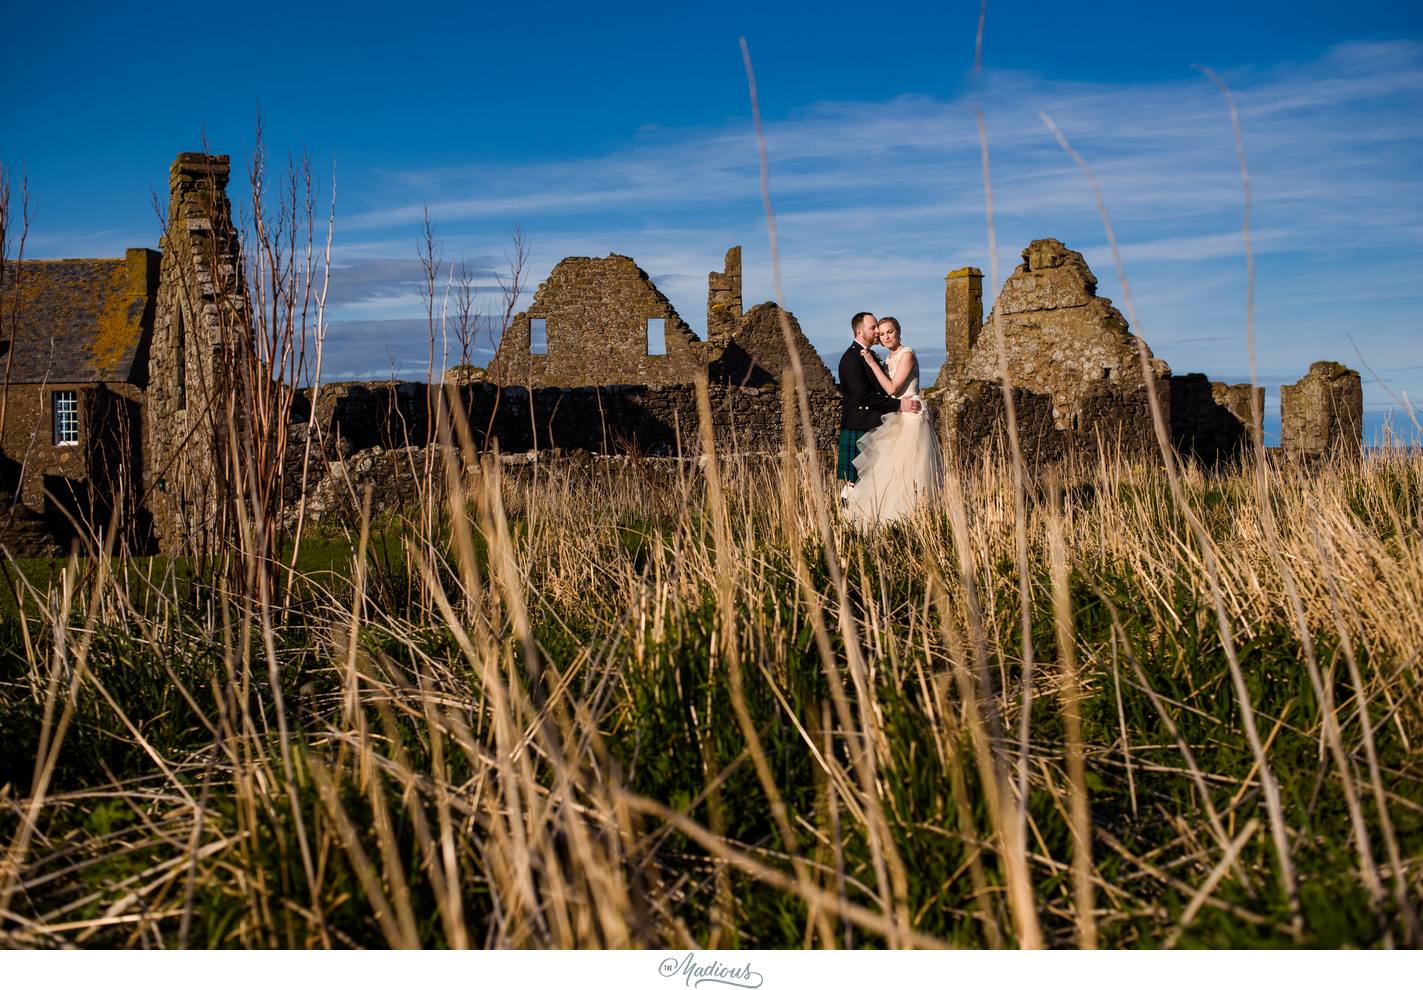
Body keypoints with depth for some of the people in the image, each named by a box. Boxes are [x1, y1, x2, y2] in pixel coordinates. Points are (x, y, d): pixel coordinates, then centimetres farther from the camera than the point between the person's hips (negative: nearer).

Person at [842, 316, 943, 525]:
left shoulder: (907, 355, -11)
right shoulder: (891, 358, 15)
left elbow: (892, 389, -17)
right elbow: (883, 389, 11)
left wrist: (872, 363, -15)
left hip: (910, 417, -9)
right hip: (897, 419, 9)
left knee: (905, 468, -9)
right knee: (893, 468, 7)